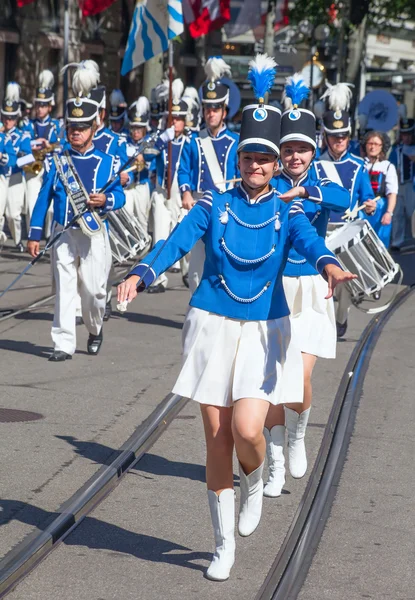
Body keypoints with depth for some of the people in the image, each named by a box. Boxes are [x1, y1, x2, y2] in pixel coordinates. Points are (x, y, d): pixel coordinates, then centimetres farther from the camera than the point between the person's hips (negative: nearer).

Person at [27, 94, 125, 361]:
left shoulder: (107, 162, 5)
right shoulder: (58, 161, 7)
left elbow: (120, 195, 5)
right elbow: (44, 198, 7)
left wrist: (106, 200, -20)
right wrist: (34, 235, 3)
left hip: (95, 235, -1)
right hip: (63, 235, 1)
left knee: (94, 289, 0)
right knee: (65, 289, -3)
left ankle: (95, 329, 28)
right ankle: (64, 344, 1)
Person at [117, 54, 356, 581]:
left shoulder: (287, 213, 1)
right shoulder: (214, 205, 2)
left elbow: (309, 241, -19)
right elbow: (176, 242, -11)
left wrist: (329, 265, -43)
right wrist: (140, 275, -31)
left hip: (264, 332, -1)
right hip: (213, 327, 1)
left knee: (246, 431, -17)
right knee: (216, 439, 2)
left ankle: (254, 483, 21)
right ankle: (224, 545, 18)